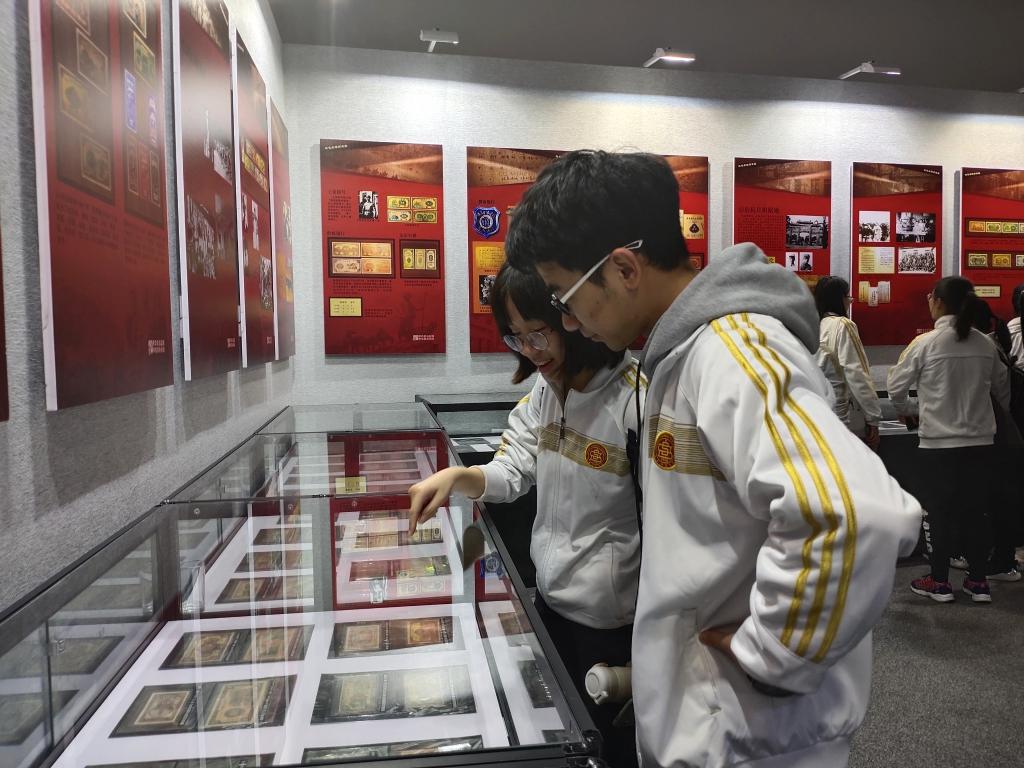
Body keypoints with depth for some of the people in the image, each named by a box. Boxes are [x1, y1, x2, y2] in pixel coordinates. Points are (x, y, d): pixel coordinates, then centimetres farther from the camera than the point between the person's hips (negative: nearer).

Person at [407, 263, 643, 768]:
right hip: (550, 598, 7)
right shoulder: (544, 390, 1)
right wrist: (456, 476, -17)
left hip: (610, 620, -7)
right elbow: (512, 472, 2)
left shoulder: (637, 398, -23)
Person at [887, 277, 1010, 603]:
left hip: (938, 442, -4)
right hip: (980, 442, 4)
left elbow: (896, 387, -6)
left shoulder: (925, 343, -11)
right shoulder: (986, 344, 1)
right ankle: (978, 582, 23)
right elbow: (1002, 388, 14)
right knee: (976, 512, 14)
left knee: (940, 513, 8)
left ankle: (939, 582, 18)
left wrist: (910, 411, 13)